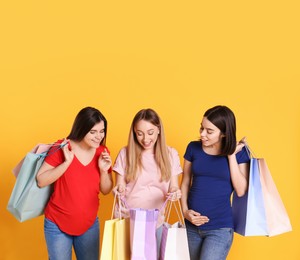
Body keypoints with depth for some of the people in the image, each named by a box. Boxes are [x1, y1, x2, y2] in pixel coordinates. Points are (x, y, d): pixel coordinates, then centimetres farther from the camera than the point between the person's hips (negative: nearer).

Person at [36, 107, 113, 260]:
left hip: (89, 225, 3)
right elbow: (41, 181, -16)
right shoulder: (62, 147, -13)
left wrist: (103, 170, -15)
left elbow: (106, 190, 3)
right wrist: (67, 161, -25)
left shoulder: (102, 152, -3)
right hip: (58, 224, -3)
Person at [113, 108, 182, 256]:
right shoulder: (125, 153, -5)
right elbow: (120, 188, -1)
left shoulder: (171, 154, -1)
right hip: (127, 221, -1)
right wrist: (119, 190, -23)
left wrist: (174, 192, -19)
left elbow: (174, 187, 3)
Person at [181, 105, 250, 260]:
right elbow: (185, 183, 8)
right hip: (191, 225, 3)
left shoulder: (238, 152, -4)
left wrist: (231, 155, -12)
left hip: (220, 228, -3)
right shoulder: (193, 148, 1)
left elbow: (241, 191, -10)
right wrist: (185, 211, -6)